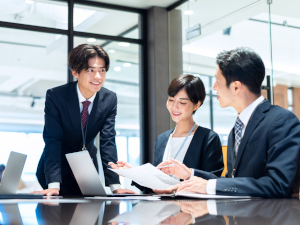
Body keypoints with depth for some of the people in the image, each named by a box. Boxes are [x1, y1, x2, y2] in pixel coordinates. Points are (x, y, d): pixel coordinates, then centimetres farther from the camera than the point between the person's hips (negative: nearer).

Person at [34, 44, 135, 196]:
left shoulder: (110, 99, -11)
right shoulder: (55, 96, -20)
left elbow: (108, 141, -14)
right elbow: (53, 140, -26)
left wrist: (115, 185, -24)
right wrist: (53, 184, -37)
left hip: (88, 171, 3)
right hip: (59, 169, -3)